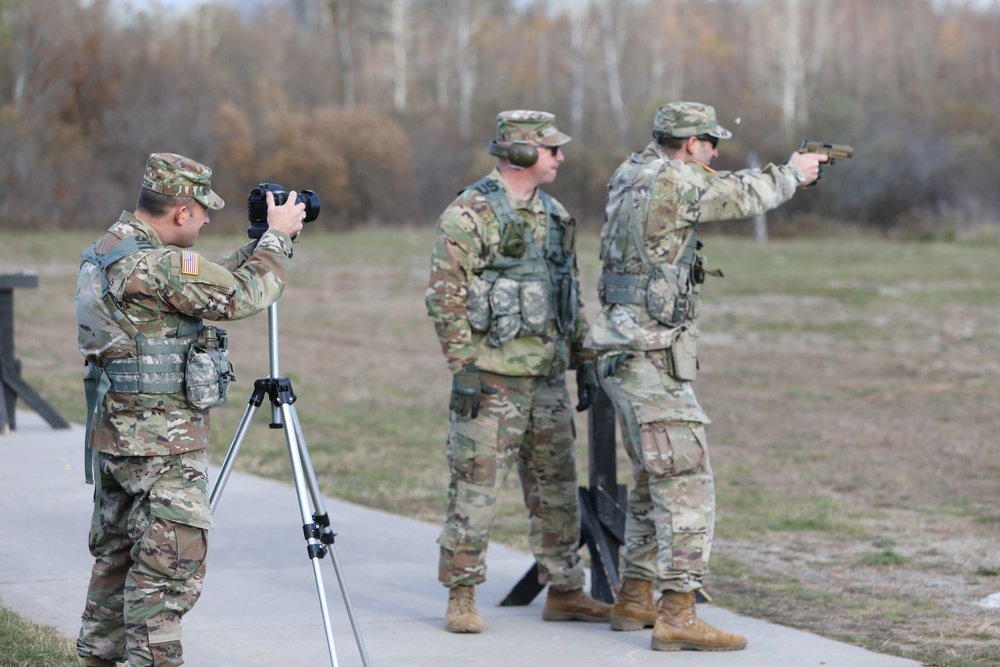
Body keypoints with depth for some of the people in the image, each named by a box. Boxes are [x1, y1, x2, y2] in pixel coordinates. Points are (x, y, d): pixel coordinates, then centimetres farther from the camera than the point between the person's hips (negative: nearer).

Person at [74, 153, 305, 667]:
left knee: (115, 557, 17)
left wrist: (261, 244, 15)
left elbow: (209, 284, 18)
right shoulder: (156, 265, -20)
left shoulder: (102, 254, 11)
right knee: (170, 569, -7)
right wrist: (278, 235, -1)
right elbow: (244, 297, -14)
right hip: (162, 444, -10)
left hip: (111, 437, 10)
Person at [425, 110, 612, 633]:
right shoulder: (470, 214, -10)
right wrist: (462, 368, -17)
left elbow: (571, 294, 20)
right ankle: (461, 597, 4)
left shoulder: (554, 216, 14)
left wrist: (584, 363, 16)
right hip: (492, 376, -7)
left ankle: (564, 593, 19)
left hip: (547, 374, 7)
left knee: (557, 487, 11)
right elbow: (446, 296, -13)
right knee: (476, 487, -4)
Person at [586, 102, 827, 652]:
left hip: (624, 354, 10)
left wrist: (784, 172, 25)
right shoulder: (673, 181, -15)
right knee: (687, 483, -10)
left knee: (654, 483, 19)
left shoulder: (631, 174, 12)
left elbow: (719, 190, 27)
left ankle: (634, 600, 25)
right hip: (651, 356, -10)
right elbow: (743, 198, -3)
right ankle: (677, 616, -13)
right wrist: (793, 173, 15)